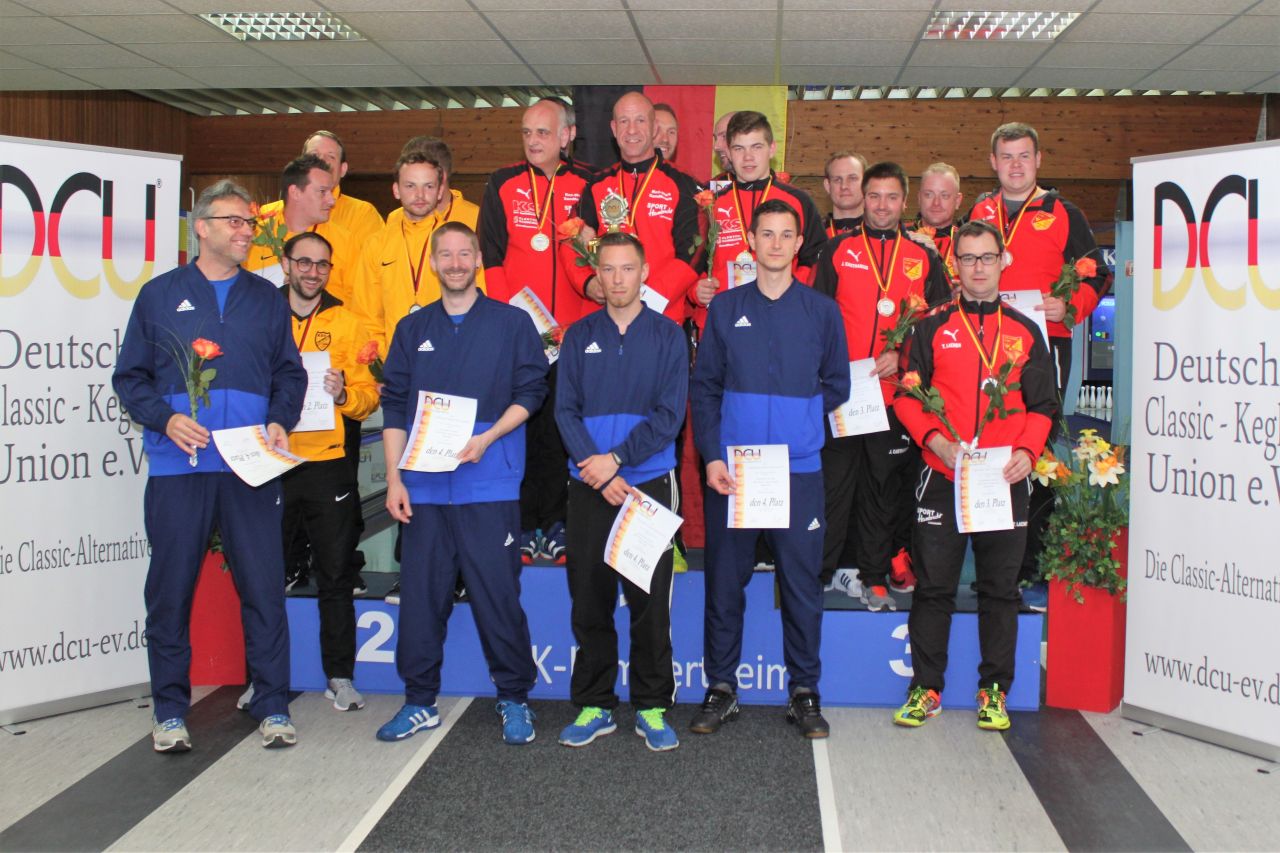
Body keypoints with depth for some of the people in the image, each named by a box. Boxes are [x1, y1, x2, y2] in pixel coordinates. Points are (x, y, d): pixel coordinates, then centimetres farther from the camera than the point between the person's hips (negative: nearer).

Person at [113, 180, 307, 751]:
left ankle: (272, 706, 11)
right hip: (177, 468, -1)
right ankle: (170, 710, 18)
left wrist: (280, 421, -4)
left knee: (264, 586, 0)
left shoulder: (266, 299, 14)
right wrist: (166, 419, -10)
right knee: (170, 590, 4)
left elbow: (289, 372, 15)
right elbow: (130, 375, 7)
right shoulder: (160, 295, 9)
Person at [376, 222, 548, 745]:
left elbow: (530, 392, 0)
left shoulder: (511, 323, 5)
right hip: (424, 488, 3)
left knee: (497, 595, -1)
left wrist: (487, 438, -14)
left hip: (490, 487, -3)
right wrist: (394, 478, 2)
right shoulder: (413, 329, 13)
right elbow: (395, 407, 11)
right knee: (421, 595, 6)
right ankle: (420, 702, 18)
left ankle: (513, 698, 14)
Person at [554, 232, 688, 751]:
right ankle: (594, 705, 18)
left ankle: (652, 708, 14)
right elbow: (566, 410, 1)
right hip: (588, 488, 2)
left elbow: (670, 414, -4)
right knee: (590, 599, 6)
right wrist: (600, 472, -12)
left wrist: (616, 458, -14)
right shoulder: (579, 337, 9)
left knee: (650, 601, 2)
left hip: (649, 482, -2)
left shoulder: (667, 335, 4)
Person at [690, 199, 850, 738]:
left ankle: (804, 693, 17)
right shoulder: (725, 308, 7)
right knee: (724, 581, 6)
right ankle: (721, 689, 18)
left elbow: (837, 387, 11)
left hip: (799, 470, 0)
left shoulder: (822, 311, 7)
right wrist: (711, 456, -6)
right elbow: (704, 387, 4)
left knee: (802, 583, 4)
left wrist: (795, 415, -1)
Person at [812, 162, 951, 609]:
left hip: (895, 389, 2)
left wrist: (902, 354, -8)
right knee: (835, 480, 0)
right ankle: (820, 571, 11)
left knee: (885, 486, 8)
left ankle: (875, 576, 17)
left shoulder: (924, 258, 10)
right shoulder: (839, 249, 7)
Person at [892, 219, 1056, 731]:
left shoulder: (1025, 332, 10)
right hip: (942, 477, -1)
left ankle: (994, 690, 18)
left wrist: (1027, 450, -8)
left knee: (1000, 588, 6)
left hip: (1006, 480, 1)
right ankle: (926, 688, 14)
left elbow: (1042, 406, 10)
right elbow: (907, 396, 3)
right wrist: (935, 440, -13)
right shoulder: (933, 329, 7)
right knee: (933, 586, 2)